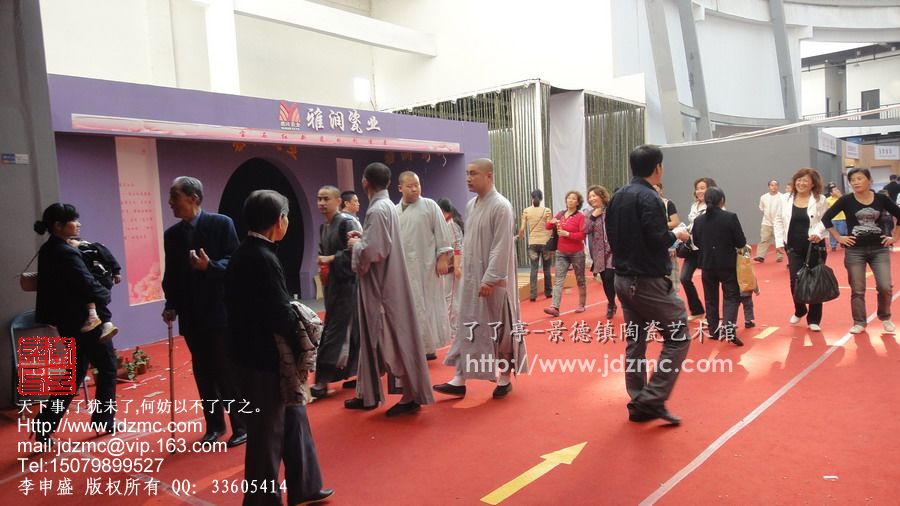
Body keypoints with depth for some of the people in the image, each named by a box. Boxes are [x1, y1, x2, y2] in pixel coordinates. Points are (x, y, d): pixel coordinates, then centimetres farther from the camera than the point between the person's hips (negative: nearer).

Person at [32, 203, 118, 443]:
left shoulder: (48, 250, 8)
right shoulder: (66, 253, -21)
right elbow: (89, 286, -23)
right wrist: (106, 295, -2)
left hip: (68, 320, 9)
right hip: (84, 321, -9)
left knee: (76, 373, 17)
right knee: (108, 367, 7)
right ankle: (104, 421, 15)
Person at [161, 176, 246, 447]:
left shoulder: (221, 223, -5)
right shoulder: (171, 234, 10)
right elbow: (170, 275, 13)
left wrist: (209, 266, -26)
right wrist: (171, 305, 1)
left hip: (220, 312, -5)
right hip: (191, 316, 5)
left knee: (228, 371, 1)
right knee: (203, 373, 10)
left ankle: (241, 424, 14)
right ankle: (214, 424, 23)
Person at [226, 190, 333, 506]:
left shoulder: (244, 253, 8)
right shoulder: (263, 258, -22)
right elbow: (281, 314, -21)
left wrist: (293, 313, 5)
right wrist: (301, 349, -6)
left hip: (254, 352, 10)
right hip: (265, 358, -10)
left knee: (292, 417, 20)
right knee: (268, 431, 6)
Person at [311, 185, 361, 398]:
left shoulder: (347, 222, -11)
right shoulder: (323, 227, 13)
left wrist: (331, 259, -19)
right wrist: (322, 265, 0)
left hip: (346, 282, -8)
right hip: (332, 283, 8)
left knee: (334, 329, -8)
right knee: (351, 328, 14)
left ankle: (323, 380, -6)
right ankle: (357, 370, 25)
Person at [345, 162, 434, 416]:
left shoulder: (377, 210, -18)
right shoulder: (386, 205, 11)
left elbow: (371, 251, -24)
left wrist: (355, 245, -6)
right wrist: (362, 238, 11)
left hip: (381, 286, -10)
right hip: (382, 284, 10)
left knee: (393, 340, -3)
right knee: (375, 338, 15)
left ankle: (410, 397, 6)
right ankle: (367, 394, 26)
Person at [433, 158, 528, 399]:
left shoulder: (501, 206, -14)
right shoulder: (471, 205, 10)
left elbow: (502, 247, -19)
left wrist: (489, 279, -21)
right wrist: (465, 270, 13)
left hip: (493, 280, -7)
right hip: (472, 277, 7)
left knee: (499, 327, 5)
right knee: (468, 327, 8)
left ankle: (504, 378, 20)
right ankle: (459, 380, 12)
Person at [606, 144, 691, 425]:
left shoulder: (618, 197, 9)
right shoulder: (648, 198, -16)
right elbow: (658, 240, -21)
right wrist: (676, 234, -2)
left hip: (623, 280, 9)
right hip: (649, 282, -8)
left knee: (634, 341, 13)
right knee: (678, 337, 2)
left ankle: (638, 403, 18)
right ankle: (653, 399, -2)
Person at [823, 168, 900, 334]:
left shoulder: (882, 199, 0)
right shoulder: (846, 200, -5)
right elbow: (826, 218, -4)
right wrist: (839, 238, -5)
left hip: (879, 249, 1)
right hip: (855, 250, -1)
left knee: (885, 286, -4)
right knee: (857, 290, 4)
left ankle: (885, 318, 21)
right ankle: (859, 322, 17)